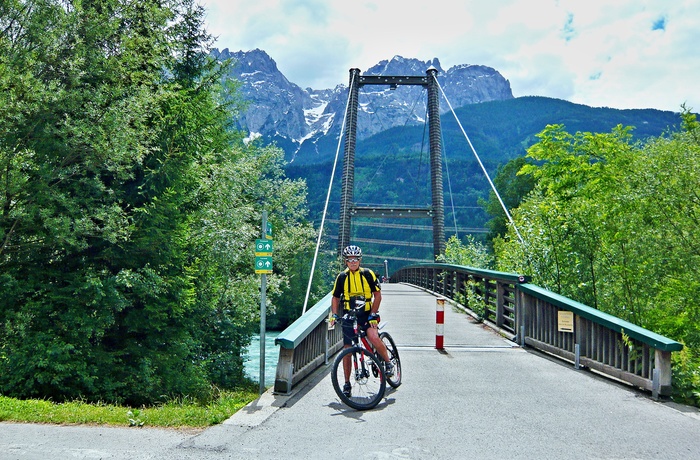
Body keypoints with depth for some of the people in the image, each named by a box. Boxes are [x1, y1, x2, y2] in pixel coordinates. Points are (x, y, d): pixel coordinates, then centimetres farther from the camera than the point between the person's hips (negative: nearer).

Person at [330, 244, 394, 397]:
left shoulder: (368, 274, -4)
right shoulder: (341, 277, 1)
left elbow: (377, 295, -2)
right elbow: (335, 297, 9)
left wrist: (373, 314, -11)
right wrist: (335, 314, -5)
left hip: (367, 314, -2)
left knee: (373, 337, -28)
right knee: (347, 350, 2)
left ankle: (388, 363, -2)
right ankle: (347, 383, 16)